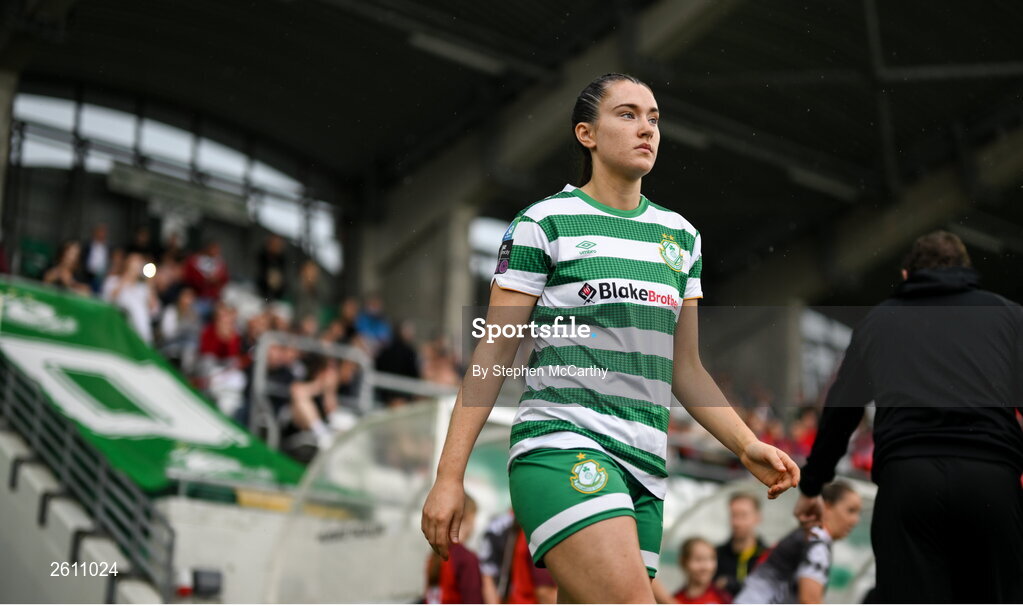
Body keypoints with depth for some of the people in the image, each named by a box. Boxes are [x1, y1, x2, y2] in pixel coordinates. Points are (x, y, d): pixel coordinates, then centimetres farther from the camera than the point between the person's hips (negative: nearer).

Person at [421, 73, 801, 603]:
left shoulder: (681, 236, 17)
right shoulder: (543, 223, 0)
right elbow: (491, 356, -1)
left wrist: (747, 445, 6)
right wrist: (449, 476, -6)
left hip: (644, 463, 6)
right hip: (562, 446, -5)